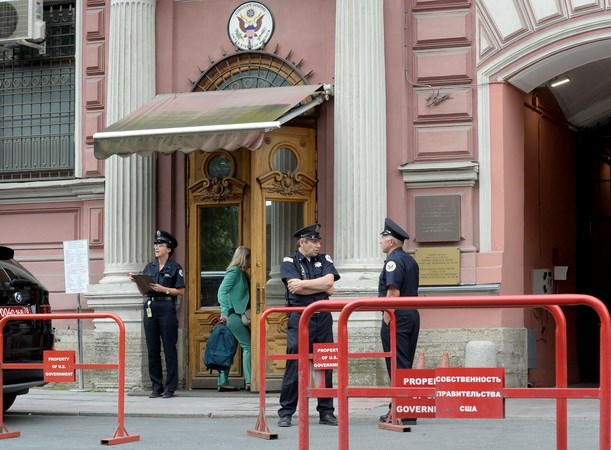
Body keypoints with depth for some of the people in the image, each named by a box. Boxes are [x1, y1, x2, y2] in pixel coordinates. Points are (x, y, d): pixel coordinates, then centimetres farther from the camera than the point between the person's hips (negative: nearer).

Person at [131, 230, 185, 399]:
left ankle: (170, 388, 2)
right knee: (152, 349, 6)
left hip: (167, 308, -5)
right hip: (150, 307, 5)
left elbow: (181, 291, -4)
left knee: (169, 348, -2)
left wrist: (164, 289, -15)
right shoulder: (149, 267, 15)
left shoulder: (175, 268, 0)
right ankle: (156, 387, 12)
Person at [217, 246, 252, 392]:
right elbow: (222, 291, -16)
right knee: (248, 346, -7)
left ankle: (223, 382, 10)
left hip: (238, 315, 9)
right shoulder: (234, 271, -9)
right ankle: (249, 381, -6)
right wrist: (225, 312, -21)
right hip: (233, 314, -9)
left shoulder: (242, 273, 17)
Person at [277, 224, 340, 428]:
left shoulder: (324, 260, 13)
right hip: (299, 318, -4)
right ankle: (286, 413, 2)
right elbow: (295, 287, -13)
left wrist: (303, 283, -9)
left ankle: (326, 412, 14)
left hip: (323, 317, 4)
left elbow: (329, 281, -5)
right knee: (294, 366, -5)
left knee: (325, 366, 6)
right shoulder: (289, 261, 2)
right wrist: (322, 288, -6)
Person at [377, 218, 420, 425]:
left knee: (397, 367, -6)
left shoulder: (394, 260, -12)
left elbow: (393, 292, -21)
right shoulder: (410, 260, 18)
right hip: (412, 315, 10)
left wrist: (387, 319, -18)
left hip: (397, 317, -10)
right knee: (405, 365, 12)